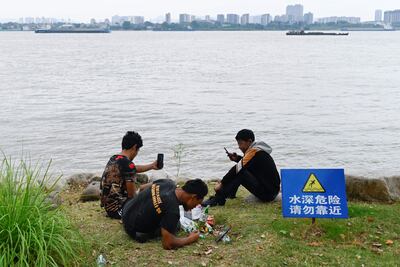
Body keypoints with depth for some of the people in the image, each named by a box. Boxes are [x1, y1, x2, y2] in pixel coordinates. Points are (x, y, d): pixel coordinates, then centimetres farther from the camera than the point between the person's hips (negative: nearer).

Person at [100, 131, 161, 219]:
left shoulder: (113, 159, 7)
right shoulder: (128, 164, -22)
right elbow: (132, 195, -17)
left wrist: (152, 166, 34)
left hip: (107, 207, 9)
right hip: (117, 210, -9)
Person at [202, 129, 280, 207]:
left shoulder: (254, 151, -15)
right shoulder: (257, 149, 11)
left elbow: (238, 168, -19)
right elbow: (247, 162, 27)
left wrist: (221, 183, -12)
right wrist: (237, 158, 7)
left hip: (268, 193, -10)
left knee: (239, 172, -19)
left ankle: (218, 199, -17)